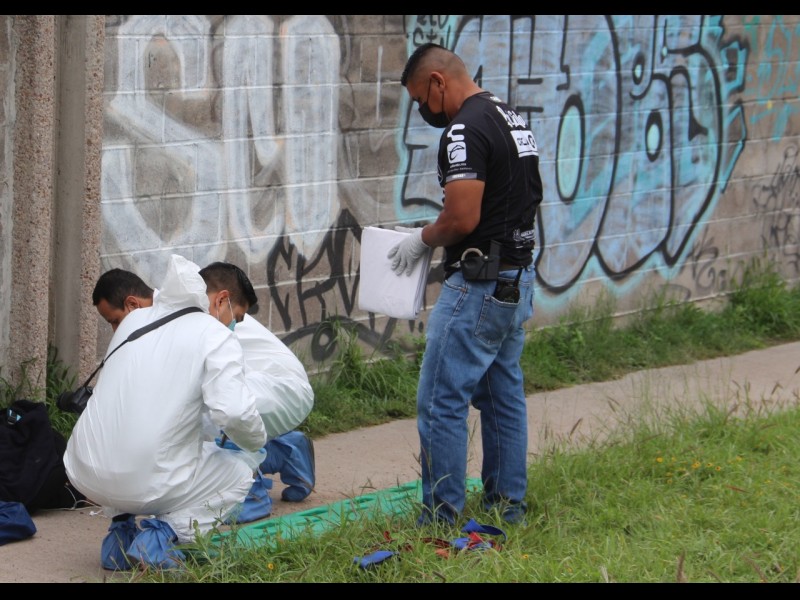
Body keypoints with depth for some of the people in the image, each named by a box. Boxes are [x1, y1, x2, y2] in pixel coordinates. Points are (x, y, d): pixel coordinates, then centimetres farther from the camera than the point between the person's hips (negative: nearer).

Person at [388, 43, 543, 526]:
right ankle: (509, 504, 21)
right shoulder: (513, 120, 13)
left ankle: (442, 518, -2)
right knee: (504, 394, 16)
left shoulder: (466, 130, -18)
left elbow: (462, 218, -25)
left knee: (441, 401, -5)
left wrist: (422, 240, -5)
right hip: (518, 279, 10)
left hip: (480, 283, -10)